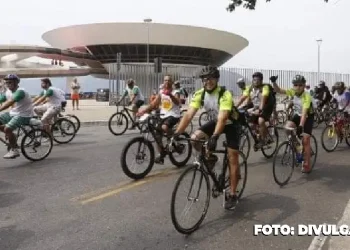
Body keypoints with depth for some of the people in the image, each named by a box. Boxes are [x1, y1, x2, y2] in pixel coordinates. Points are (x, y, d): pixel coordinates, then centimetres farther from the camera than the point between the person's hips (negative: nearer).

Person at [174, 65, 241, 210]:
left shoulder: (225, 94, -32)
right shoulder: (199, 94, -18)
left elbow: (222, 118, -45)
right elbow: (188, 115, -25)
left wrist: (214, 137, -60)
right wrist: (177, 133, -37)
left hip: (231, 123, -5)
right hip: (215, 121, 5)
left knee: (232, 159, -8)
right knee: (194, 138, -19)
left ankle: (232, 195, 2)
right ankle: (210, 158, 9)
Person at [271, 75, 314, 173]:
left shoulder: (307, 97, -30)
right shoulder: (293, 92, -14)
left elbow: (304, 113, -40)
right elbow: (278, 90, -18)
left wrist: (300, 126, -51)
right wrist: (274, 82, -37)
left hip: (307, 117, -5)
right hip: (297, 115, 5)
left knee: (305, 140, -10)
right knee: (288, 126, -24)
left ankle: (306, 165, 1)